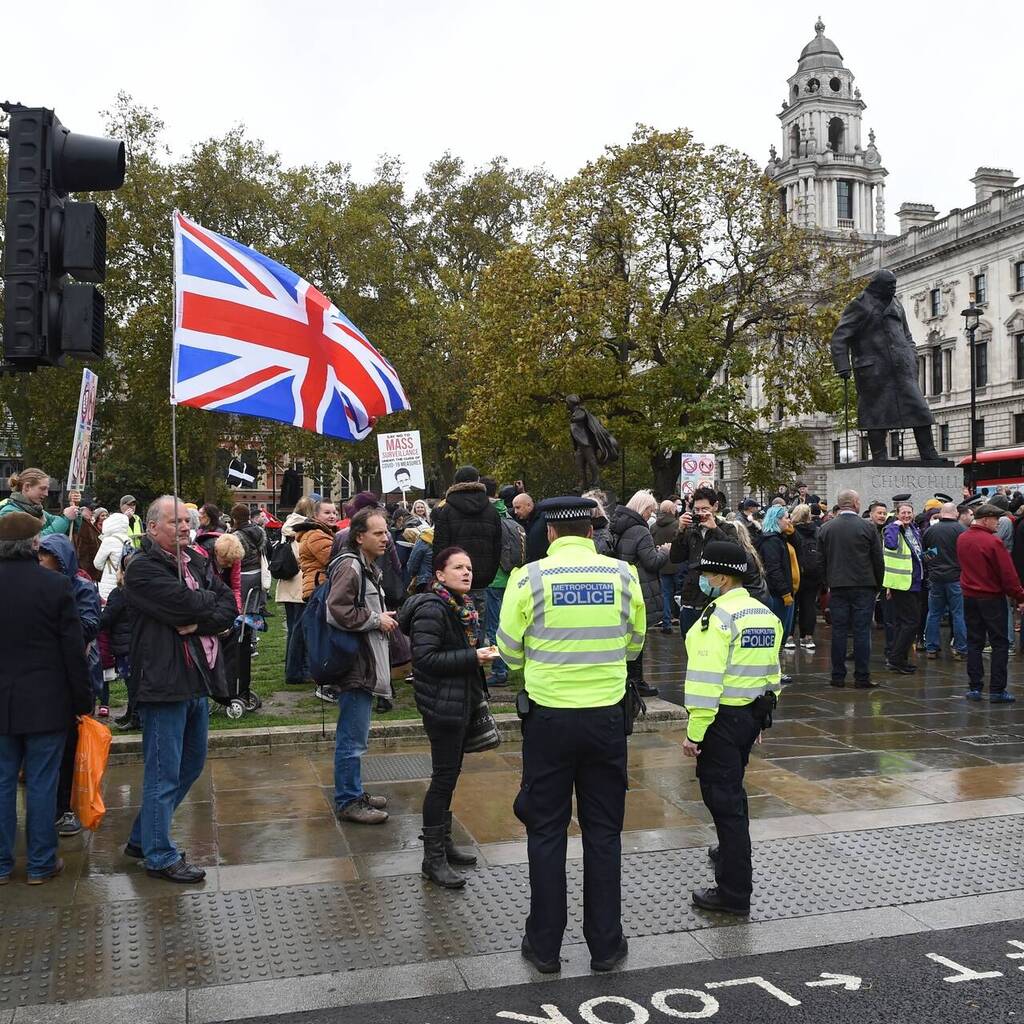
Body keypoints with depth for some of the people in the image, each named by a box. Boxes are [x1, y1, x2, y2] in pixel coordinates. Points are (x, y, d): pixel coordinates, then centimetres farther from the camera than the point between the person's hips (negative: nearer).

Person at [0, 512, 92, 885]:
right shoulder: (56, 585, -12)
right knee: (41, 784, 6)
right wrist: (83, 701, -1)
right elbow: (74, 650, -9)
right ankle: (41, 864, 15)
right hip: (46, 704, -3)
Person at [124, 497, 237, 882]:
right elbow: (186, 604, -23)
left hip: (197, 679, 9)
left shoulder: (195, 561, 13)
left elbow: (230, 605, 2)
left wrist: (200, 622, -14)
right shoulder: (142, 568, -11)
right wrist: (211, 600, -3)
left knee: (191, 764, 18)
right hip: (163, 681, -9)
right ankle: (159, 856, 15)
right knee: (164, 774, 1)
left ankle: (142, 838, 33)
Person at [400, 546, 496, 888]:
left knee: (450, 774, 17)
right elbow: (424, 657, -25)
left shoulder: (462, 605, 13)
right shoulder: (432, 609, -18)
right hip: (441, 704, -10)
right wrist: (473, 658, -24)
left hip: (461, 701, 10)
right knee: (444, 777, -5)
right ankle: (433, 858, 5)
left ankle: (443, 842, 29)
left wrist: (482, 652, 10)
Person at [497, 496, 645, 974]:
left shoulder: (530, 577, -9)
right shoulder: (622, 574, -3)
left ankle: (545, 945, 19)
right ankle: (605, 944, 21)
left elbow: (510, 651, -2)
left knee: (546, 831, 10)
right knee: (603, 830, 13)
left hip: (549, 715, -2)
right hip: (607, 715, 2)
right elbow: (635, 642, 10)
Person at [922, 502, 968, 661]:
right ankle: (960, 650, 5)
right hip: (955, 577, -3)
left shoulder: (930, 530, 2)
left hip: (935, 577, 4)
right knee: (958, 614, 3)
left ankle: (931, 648, 15)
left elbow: (923, 551, 10)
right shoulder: (961, 529, -11)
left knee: (934, 614, 11)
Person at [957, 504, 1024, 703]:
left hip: (969, 597, 6)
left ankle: (975, 688, 11)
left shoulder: (961, 539, 3)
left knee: (974, 643, 11)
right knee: (1000, 644, 2)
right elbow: (1008, 574, -14)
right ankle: (997, 690, 1)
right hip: (992, 598, -6)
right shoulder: (993, 542, -17)